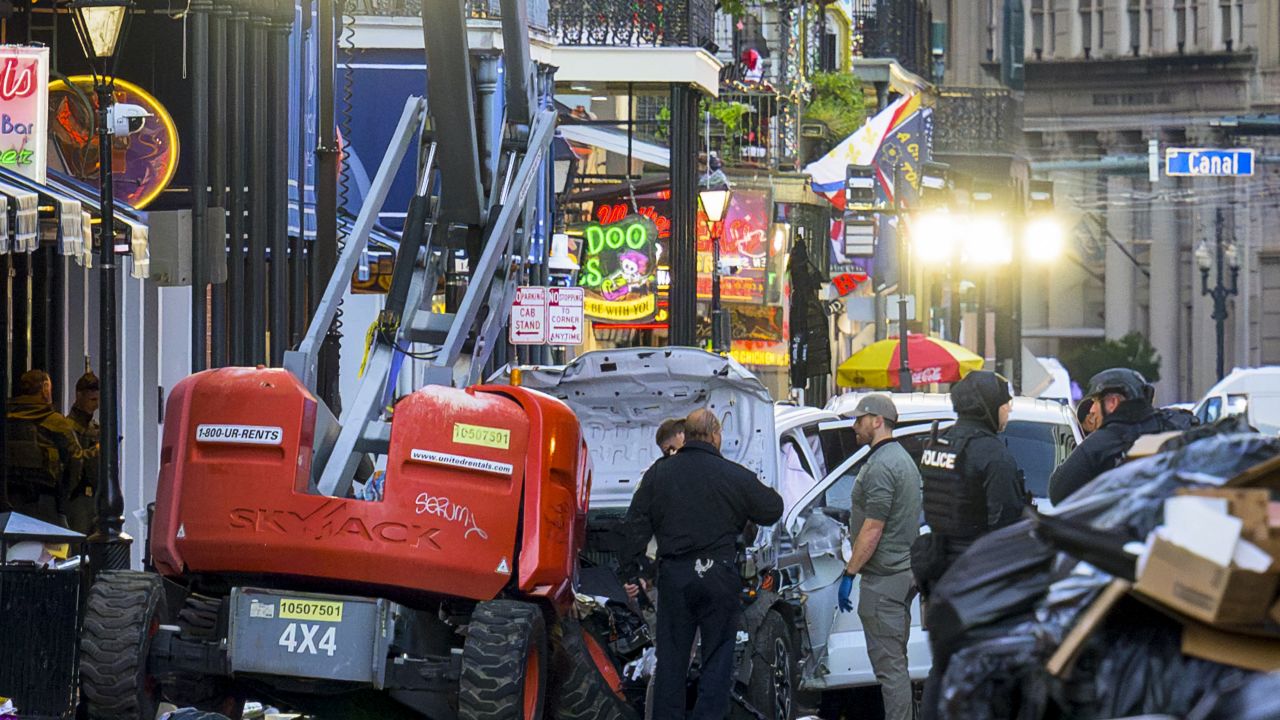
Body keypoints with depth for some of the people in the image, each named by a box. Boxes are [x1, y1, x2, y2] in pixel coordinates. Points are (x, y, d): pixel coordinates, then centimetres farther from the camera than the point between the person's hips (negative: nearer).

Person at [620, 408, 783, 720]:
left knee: (670, 658, 9)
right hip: (718, 575, -2)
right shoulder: (735, 476, -4)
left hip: (673, 575, 2)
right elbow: (773, 510, 6)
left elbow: (637, 525, 4)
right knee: (717, 659, 3)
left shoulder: (659, 473, 4)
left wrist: (630, 571, 8)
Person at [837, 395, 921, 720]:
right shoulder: (903, 458, 17)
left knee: (888, 663, -9)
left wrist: (849, 573, -15)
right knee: (896, 661, 16)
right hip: (905, 571, 11)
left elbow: (873, 529, -20)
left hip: (884, 578, -11)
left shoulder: (880, 466, -16)